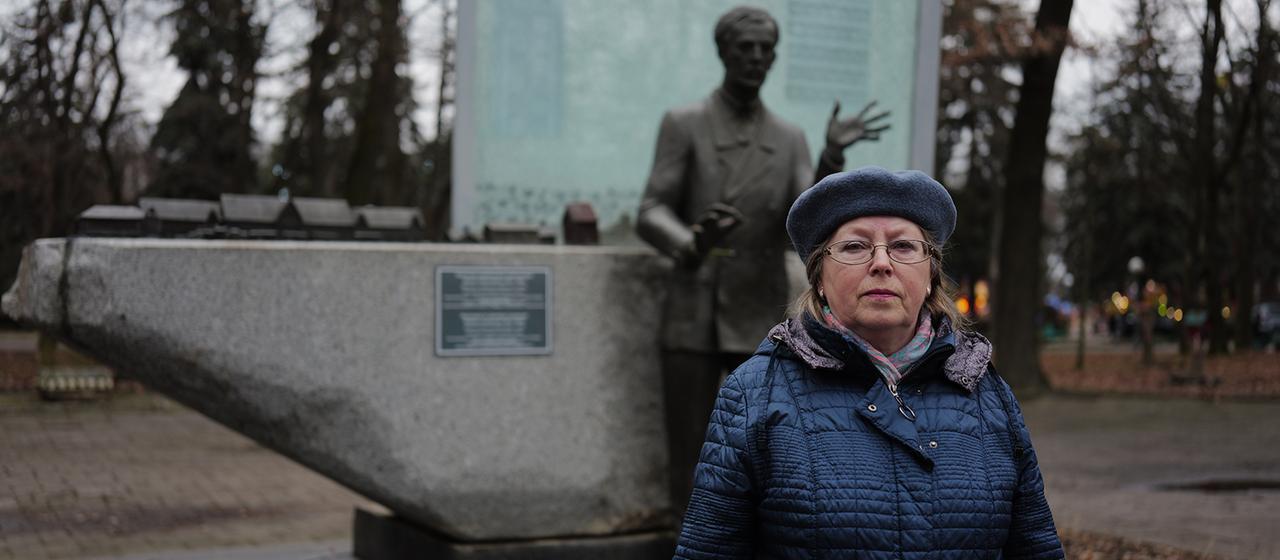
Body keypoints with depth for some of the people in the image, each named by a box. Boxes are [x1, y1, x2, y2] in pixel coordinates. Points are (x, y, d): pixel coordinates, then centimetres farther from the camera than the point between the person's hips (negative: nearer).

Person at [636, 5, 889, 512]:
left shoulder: (791, 140, 9)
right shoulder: (683, 124, 0)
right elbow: (651, 217, -9)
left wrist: (833, 155, -21)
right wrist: (692, 244, -33)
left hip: (762, 324, 2)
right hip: (692, 321, -2)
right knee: (691, 467, -3)